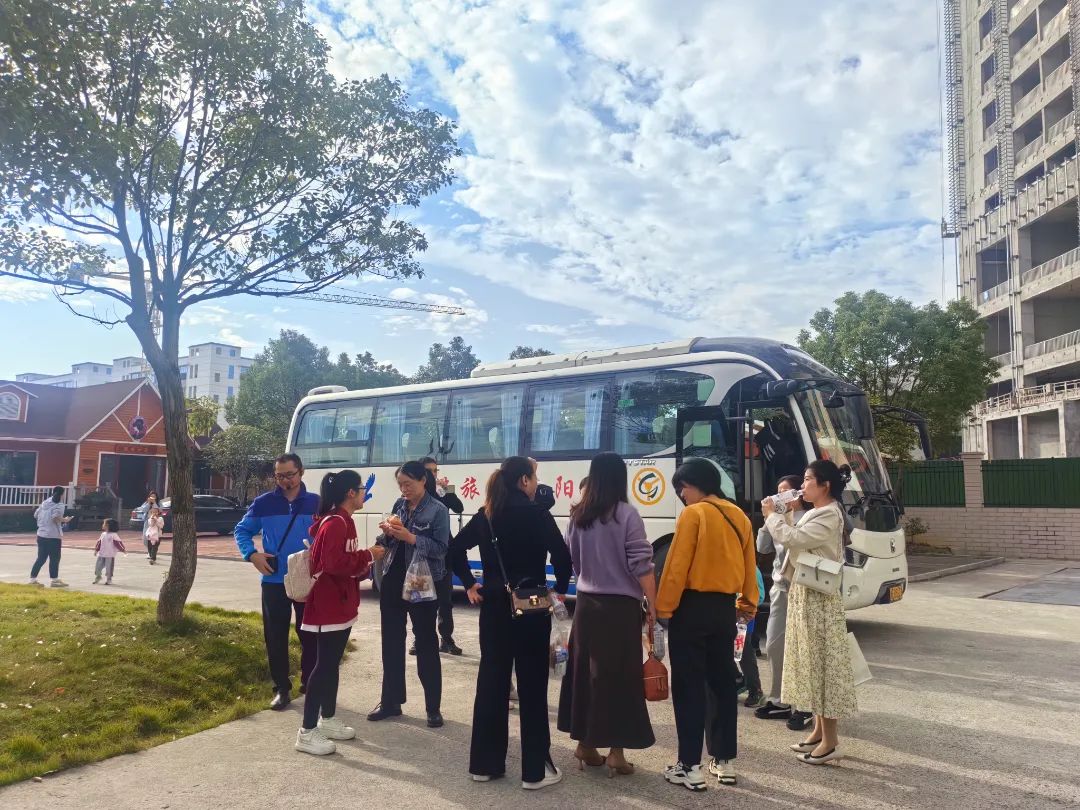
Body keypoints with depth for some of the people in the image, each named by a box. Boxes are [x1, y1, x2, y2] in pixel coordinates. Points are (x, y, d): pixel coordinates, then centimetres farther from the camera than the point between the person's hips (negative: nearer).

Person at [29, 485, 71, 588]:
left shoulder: (45, 502, 13)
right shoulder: (59, 505, -10)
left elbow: (36, 515, 17)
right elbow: (55, 517, -24)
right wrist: (65, 520, -9)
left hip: (41, 534, 8)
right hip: (53, 535, -8)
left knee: (41, 558, 13)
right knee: (54, 558, 1)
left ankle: (33, 579, 13)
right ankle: (54, 580, 4)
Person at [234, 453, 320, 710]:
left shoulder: (316, 503, 0)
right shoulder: (264, 503, 1)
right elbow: (241, 531, 8)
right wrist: (252, 555, -7)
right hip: (274, 581, 0)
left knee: (310, 635, 9)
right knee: (275, 636, 5)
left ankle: (309, 683, 26)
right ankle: (282, 689, 18)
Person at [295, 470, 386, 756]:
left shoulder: (343, 521, 14)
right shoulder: (335, 523, -19)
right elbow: (334, 563, -27)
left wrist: (366, 560, 5)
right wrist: (367, 555, -18)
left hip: (340, 603, 11)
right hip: (329, 604, -11)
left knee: (332, 662, 17)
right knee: (324, 664, -7)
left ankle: (328, 720, 28)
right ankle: (307, 732, -2)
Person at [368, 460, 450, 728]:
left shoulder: (438, 510, -9)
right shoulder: (399, 505, 7)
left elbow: (441, 548, -15)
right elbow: (389, 543, 12)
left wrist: (410, 537, -23)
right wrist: (387, 532, -10)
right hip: (392, 580, 6)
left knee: (426, 643, 3)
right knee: (391, 641, 13)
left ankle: (433, 707, 13)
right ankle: (391, 701, 26)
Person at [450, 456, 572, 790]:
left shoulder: (486, 515, 6)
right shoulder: (537, 513, -12)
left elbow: (456, 548, 7)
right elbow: (562, 555, -19)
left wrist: (470, 585, 8)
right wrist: (560, 590, -5)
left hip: (493, 606, 6)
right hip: (531, 608, -6)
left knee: (491, 682, 12)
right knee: (532, 687, 4)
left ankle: (484, 763, 21)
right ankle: (535, 770, 12)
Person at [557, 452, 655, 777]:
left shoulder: (578, 516, 5)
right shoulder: (626, 514, -11)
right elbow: (641, 566, -13)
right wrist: (652, 604, -5)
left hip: (586, 603, 5)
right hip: (620, 606, -5)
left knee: (584, 672, 14)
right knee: (619, 677, 3)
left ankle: (585, 746, 24)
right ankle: (616, 753, 8)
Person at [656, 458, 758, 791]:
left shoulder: (693, 514, -13)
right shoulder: (740, 517, 7)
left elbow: (676, 566, -16)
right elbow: (749, 564, 13)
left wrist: (663, 609, -11)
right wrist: (748, 603, 24)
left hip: (692, 607, -6)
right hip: (724, 607, 7)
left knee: (689, 686, 0)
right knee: (723, 683, 14)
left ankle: (690, 767, 4)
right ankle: (724, 761, 22)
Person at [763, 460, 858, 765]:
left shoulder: (829, 516, -17)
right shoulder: (815, 513, 15)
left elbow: (792, 538, -25)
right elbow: (796, 541, 12)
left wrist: (771, 515, -10)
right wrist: (777, 517, 3)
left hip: (820, 598, -10)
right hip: (804, 594, 10)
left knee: (823, 663, -3)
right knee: (811, 662, 15)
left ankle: (831, 740, 5)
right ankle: (819, 731, 25)